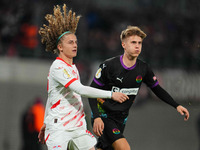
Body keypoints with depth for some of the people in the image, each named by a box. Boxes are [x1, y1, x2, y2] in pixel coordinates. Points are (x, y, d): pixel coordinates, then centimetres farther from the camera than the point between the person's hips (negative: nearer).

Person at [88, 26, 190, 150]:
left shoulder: (144, 68, -2)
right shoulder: (109, 66, -16)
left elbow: (157, 89, 13)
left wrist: (176, 105, 2)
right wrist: (96, 117, -23)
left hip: (121, 118, 5)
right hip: (103, 115, -5)